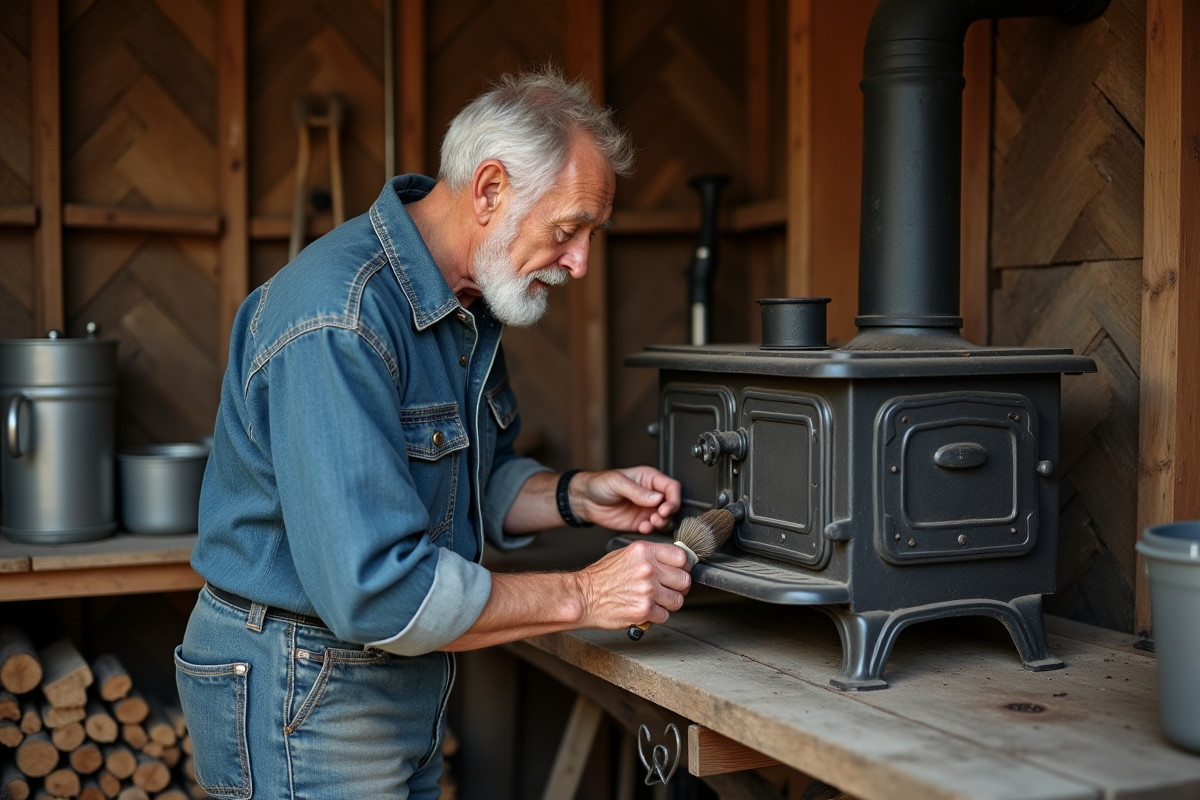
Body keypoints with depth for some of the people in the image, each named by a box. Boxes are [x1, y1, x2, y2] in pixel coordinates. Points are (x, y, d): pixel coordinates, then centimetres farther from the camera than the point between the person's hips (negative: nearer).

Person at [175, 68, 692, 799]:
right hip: (301, 696, -8)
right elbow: (375, 589, -31)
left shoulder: (468, 301, 4)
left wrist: (577, 498, -4)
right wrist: (579, 596, -24)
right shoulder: (337, 322, -27)